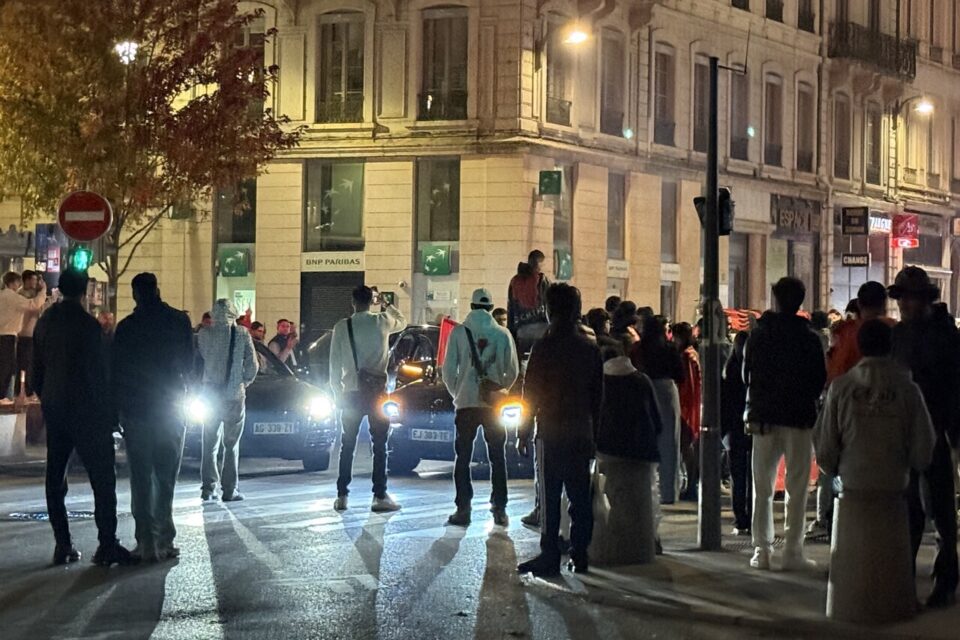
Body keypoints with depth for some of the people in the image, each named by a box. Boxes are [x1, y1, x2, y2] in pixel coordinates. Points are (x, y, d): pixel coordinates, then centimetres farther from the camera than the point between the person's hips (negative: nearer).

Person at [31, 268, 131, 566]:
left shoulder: (44, 322, 8)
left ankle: (63, 544, 7)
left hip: (54, 409, 7)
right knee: (102, 477, -4)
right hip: (85, 408, -7)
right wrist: (109, 412, -7)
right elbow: (97, 373, -14)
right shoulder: (86, 324, -13)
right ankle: (107, 544, -8)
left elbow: (37, 372, 13)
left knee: (55, 478, 8)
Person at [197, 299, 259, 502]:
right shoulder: (242, 334, -6)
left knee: (209, 444, 10)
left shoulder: (204, 334, -4)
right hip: (235, 394, -1)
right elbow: (253, 365, -3)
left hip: (210, 394, 1)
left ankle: (208, 489, 7)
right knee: (231, 445, 6)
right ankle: (229, 490, 3)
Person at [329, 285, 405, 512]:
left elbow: (334, 363, 0)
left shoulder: (341, 327, -2)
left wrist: (337, 391, 7)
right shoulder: (381, 322, -3)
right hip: (375, 391, -1)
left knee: (347, 446, 9)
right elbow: (401, 321, 20)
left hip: (351, 392, 1)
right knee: (379, 445, 2)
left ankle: (342, 495, 7)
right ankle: (380, 496, -3)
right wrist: (387, 306, 32)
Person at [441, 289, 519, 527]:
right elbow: (512, 371, 3)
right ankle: (499, 509, 5)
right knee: (497, 458, 8)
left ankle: (463, 509, 0)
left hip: (466, 402, -1)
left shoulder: (459, 332, -2)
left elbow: (449, 370, -2)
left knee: (463, 458, 5)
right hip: (494, 403, 1)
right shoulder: (503, 334, 1)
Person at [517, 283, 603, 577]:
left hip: (551, 433, -5)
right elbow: (597, 396, 12)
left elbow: (531, 392, -8)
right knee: (580, 497, 8)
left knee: (550, 497, -3)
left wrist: (523, 432, -2)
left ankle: (550, 556, -4)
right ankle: (579, 555, 11)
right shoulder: (590, 349, 8)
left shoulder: (545, 347, -8)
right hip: (582, 434, 5)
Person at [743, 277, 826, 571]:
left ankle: (762, 550, 6)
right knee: (796, 488, 3)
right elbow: (820, 381, 0)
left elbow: (747, 374, 5)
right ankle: (792, 552, 0)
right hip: (799, 417, -2)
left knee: (762, 487, 9)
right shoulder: (809, 338, -5)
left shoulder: (759, 334, 1)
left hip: (764, 417, 2)